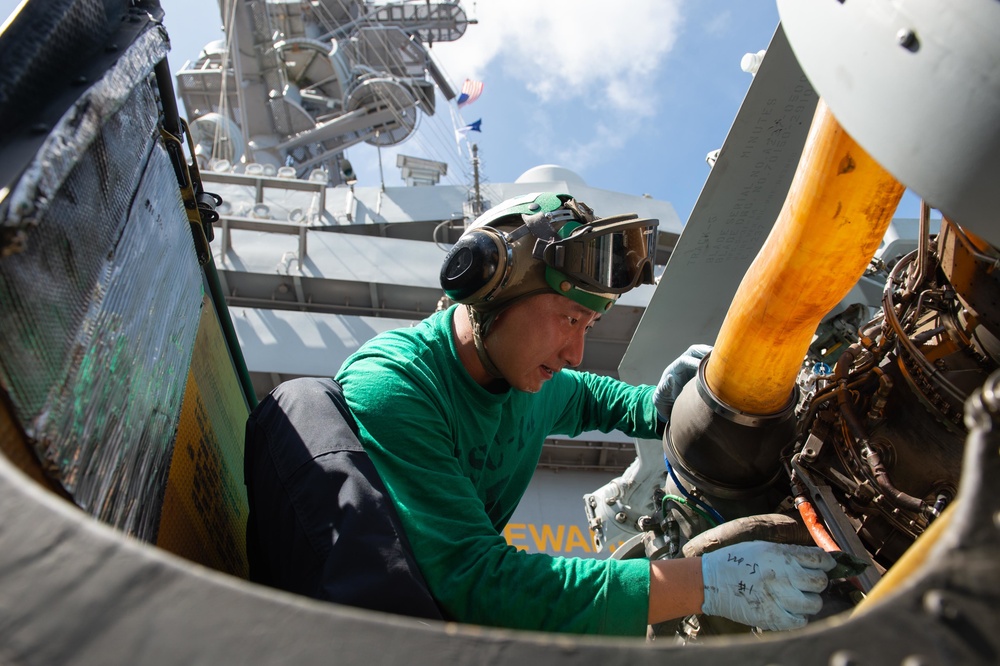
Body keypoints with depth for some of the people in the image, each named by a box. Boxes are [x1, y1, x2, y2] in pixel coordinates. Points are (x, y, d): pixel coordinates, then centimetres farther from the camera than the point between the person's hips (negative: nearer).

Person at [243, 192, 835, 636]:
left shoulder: (536, 383, -1)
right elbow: (474, 579, -34)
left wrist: (654, 406, -3)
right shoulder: (392, 388, -25)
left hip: (457, 607, 5)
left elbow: (590, 395, 23)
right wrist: (707, 583, -36)